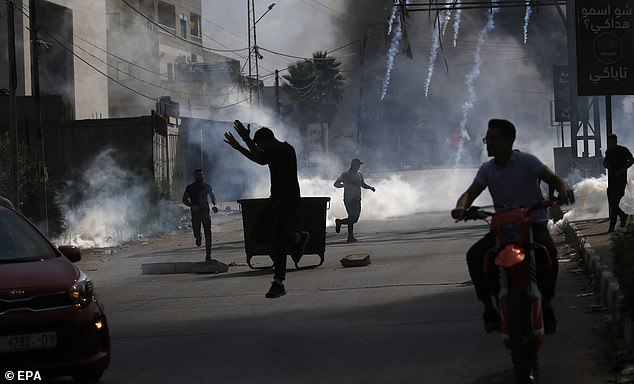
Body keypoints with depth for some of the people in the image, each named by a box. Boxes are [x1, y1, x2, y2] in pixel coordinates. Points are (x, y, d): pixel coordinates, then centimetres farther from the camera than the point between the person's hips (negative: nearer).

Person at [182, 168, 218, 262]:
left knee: (208, 234, -8)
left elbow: (213, 196, 22)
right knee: (196, 234, -2)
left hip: (205, 212, 1)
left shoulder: (207, 187, 7)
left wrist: (215, 205, 1)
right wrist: (192, 206, -18)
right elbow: (184, 200, 0)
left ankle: (208, 256, -5)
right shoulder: (190, 188, -1)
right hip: (195, 213, -1)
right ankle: (198, 237, 39)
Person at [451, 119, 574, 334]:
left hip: (534, 224, -4)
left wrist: (563, 189, -41)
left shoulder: (526, 161, -6)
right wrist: (461, 207, -29)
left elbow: (553, 179, -16)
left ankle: (545, 306, -17)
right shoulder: (487, 169, 7)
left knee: (549, 252, -35)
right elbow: (471, 192, -4)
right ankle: (489, 308, -7)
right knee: (474, 255, -21)